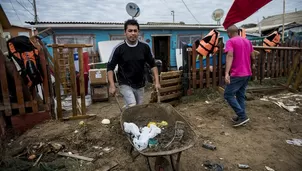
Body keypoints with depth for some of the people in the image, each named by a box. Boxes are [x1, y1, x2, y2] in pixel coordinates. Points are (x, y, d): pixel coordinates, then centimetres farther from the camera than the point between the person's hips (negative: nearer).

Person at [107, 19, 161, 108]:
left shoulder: (144, 47, -6)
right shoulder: (119, 48, -13)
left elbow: (153, 64, 3)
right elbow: (110, 67, -7)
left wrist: (157, 81, -3)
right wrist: (112, 85, -17)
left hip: (140, 85, 4)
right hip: (125, 84, -4)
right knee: (132, 107, -20)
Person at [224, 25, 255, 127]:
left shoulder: (230, 41, -8)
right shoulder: (247, 41, 14)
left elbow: (230, 56, -23)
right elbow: (253, 57, 17)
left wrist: (227, 73, -31)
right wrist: (252, 65, 39)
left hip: (237, 74, -8)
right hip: (247, 73, 8)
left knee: (228, 95, -1)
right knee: (241, 95, 16)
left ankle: (243, 116, -4)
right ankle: (241, 116, 20)